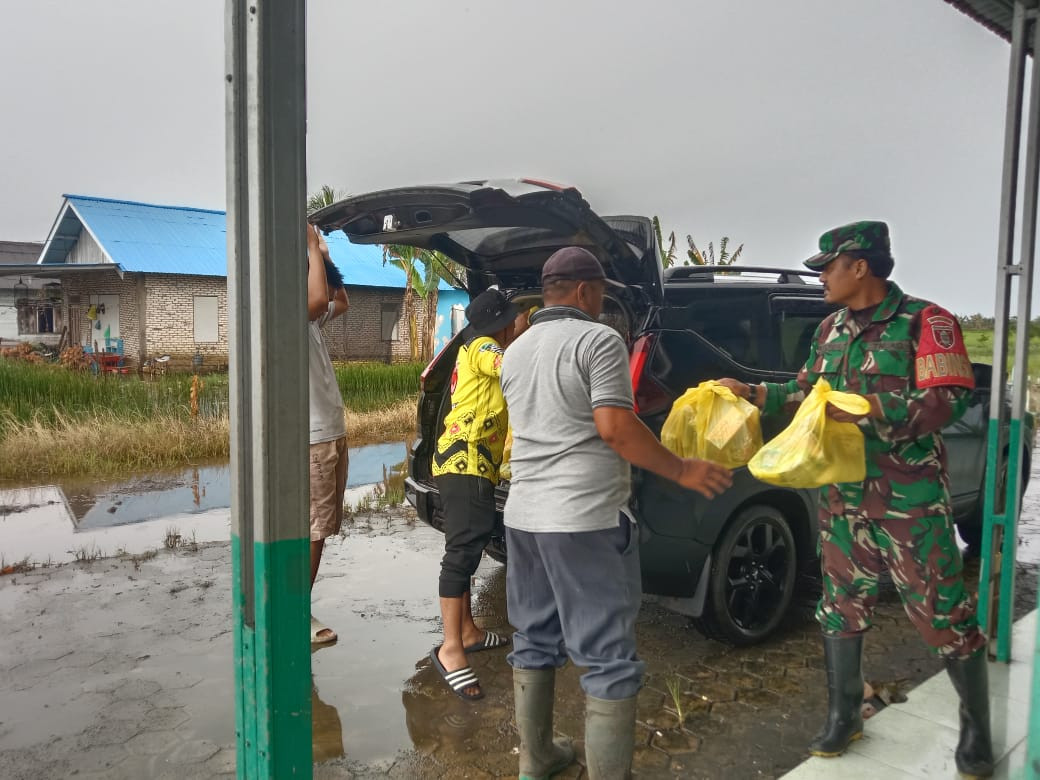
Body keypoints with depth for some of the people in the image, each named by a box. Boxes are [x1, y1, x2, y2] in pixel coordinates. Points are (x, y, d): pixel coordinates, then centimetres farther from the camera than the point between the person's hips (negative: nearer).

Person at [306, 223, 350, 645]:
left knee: (322, 527, 15)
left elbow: (341, 304, 30)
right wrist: (313, 248, -19)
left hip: (331, 432, 10)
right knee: (311, 530, -4)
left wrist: (325, 257, 17)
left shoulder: (308, 319, 14)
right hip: (311, 439, -10)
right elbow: (319, 300, -33)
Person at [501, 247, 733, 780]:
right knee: (609, 659, 1)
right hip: (586, 520, -8)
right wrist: (683, 471, -8)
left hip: (523, 515, 8)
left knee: (534, 641, 19)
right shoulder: (597, 340, -9)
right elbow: (615, 428, -18)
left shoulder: (515, 351, 14)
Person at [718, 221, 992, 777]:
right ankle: (843, 717, 31)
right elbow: (807, 392, 19)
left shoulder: (924, 322, -10)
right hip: (842, 494, 6)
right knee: (841, 606, 13)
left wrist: (870, 410, -28)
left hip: (910, 497, -6)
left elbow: (948, 402, -18)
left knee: (943, 614, 5)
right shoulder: (830, 329, 9)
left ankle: (977, 730, 27)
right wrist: (753, 394, 10)